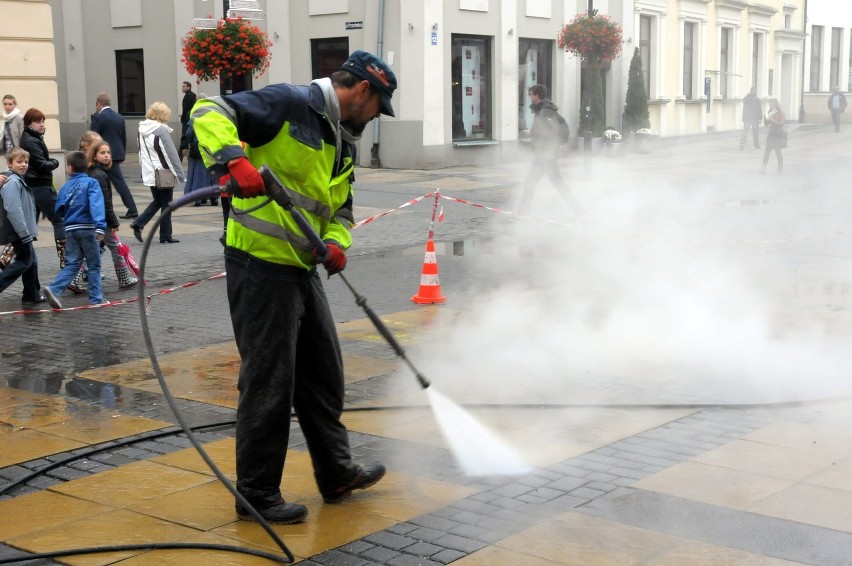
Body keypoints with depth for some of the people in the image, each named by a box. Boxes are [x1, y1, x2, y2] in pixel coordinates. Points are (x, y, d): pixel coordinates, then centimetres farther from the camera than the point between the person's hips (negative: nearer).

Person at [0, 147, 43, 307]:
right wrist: (25, 233, -25)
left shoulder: (19, 180, 14)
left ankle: (32, 296, 23)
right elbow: (13, 210, -25)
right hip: (18, 233, -10)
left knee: (31, 261, 15)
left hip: (23, 233, 10)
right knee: (24, 262, -7)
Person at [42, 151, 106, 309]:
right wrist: (100, 226, -29)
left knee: (72, 264, 11)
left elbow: (59, 210, 10)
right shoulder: (91, 183, -6)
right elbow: (96, 205, -20)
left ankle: (54, 289, -7)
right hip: (87, 228, -4)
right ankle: (96, 298, 10)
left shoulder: (66, 187, 7)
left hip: (70, 229, 4)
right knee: (94, 265, 7)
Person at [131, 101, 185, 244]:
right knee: (166, 205, 5)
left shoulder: (142, 130, 7)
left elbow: (141, 153, 13)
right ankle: (165, 236, 9)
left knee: (157, 201, 20)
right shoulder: (161, 130, -16)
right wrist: (180, 174, -11)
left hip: (149, 174, 7)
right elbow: (171, 154, -16)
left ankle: (138, 224, 5)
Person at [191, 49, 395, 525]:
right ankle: (257, 494, 11)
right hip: (261, 266, -9)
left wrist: (337, 242, -1)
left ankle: (336, 473, 32)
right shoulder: (290, 104, -11)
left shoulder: (344, 143, 16)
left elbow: (341, 208, 21)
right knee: (269, 381, -3)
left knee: (323, 373, 17)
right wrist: (234, 160, -34)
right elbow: (210, 112, -18)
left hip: (303, 269, 10)